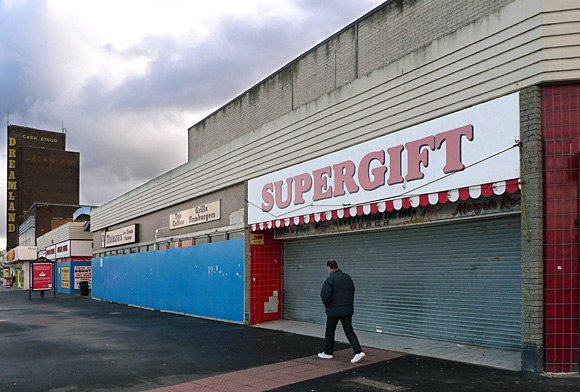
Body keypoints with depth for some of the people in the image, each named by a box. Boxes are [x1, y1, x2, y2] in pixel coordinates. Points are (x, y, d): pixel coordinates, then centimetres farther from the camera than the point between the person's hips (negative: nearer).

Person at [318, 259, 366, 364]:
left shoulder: (330, 279, -16)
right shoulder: (347, 277, 7)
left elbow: (325, 296, -17)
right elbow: (352, 291, 14)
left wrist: (326, 305, 3)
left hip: (334, 311, -6)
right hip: (348, 309, 6)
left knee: (330, 331, 11)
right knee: (349, 331, 7)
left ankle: (328, 353, 22)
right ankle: (358, 351, -6)